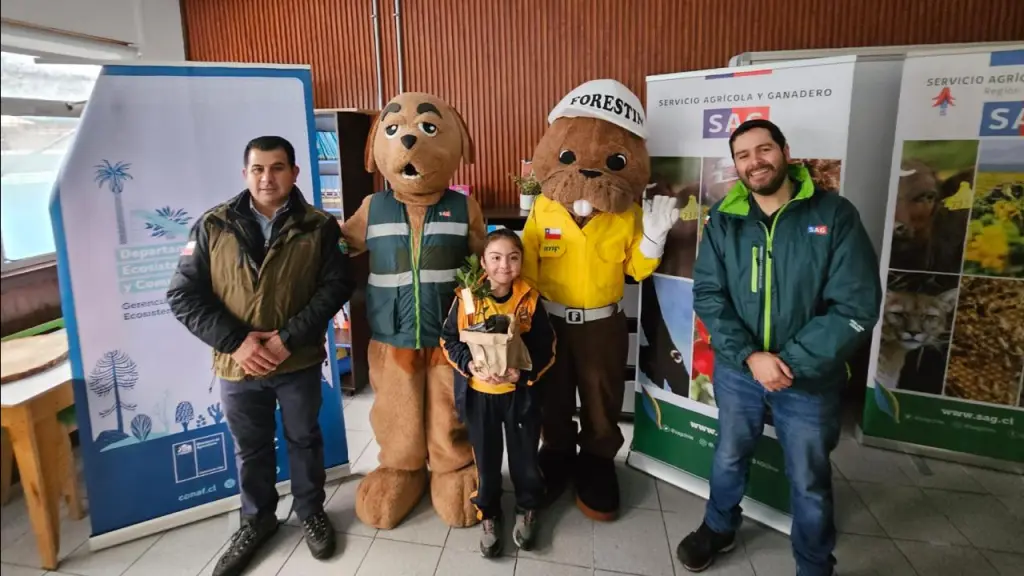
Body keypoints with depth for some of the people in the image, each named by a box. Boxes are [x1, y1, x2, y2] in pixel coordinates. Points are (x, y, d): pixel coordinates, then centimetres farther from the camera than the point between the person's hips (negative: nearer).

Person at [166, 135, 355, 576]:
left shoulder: (318, 227, -7)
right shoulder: (212, 227, -4)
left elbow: (336, 286, -11)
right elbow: (184, 295, -6)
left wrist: (288, 338, -20)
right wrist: (235, 340, -17)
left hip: (299, 362, -1)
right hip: (237, 365, 1)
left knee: (304, 440, 18)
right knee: (250, 448, 20)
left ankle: (311, 513, 40)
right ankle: (257, 519, 42)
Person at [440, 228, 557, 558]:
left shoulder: (530, 299, -10)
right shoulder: (466, 298, -11)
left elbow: (547, 348, -6)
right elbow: (449, 340, -3)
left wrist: (524, 372, -21)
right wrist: (470, 365, -19)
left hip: (520, 392, 0)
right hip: (478, 393, 0)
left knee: (524, 455, 16)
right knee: (486, 458, 17)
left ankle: (526, 511, 41)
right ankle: (489, 516, 38)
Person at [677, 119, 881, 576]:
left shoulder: (834, 215, -12)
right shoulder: (723, 218, -5)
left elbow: (856, 307, -15)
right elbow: (707, 295, -8)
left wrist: (791, 363, -20)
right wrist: (749, 355, -20)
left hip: (811, 378, -2)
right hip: (736, 370, 2)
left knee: (809, 483, 14)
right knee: (729, 457, 21)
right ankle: (719, 528, 49)